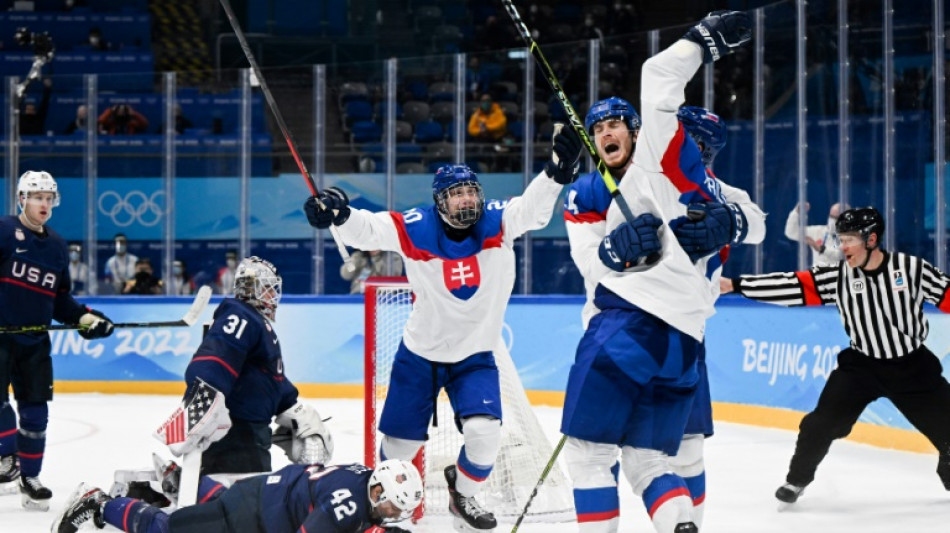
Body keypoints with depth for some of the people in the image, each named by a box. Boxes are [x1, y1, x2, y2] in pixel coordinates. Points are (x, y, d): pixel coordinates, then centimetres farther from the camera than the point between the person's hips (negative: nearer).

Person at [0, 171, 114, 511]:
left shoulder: (57, 246, 12)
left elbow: (60, 301, 17)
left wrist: (84, 318, 3)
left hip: (34, 342, 5)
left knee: (36, 412, 6)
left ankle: (30, 477, 16)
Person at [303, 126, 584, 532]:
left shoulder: (498, 222, -13)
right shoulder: (415, 229, -18)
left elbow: (534, 208, -26)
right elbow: (367, 229, -24)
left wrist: (558, 171, -45)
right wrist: (336, 210, -45)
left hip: (475, 355, 1)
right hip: (420, 353, -1)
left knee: (484, 432, -15)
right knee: (401, 440, 10)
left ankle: (462, 496, 15)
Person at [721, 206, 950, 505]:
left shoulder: (912, 268, -13)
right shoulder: (837, 276, -10)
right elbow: (790, 287, -13)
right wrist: (735, 285, -19)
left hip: (913, 366, -1)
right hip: (862, 364, 1)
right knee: (823, 422, -10)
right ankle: (797, 479, 9)